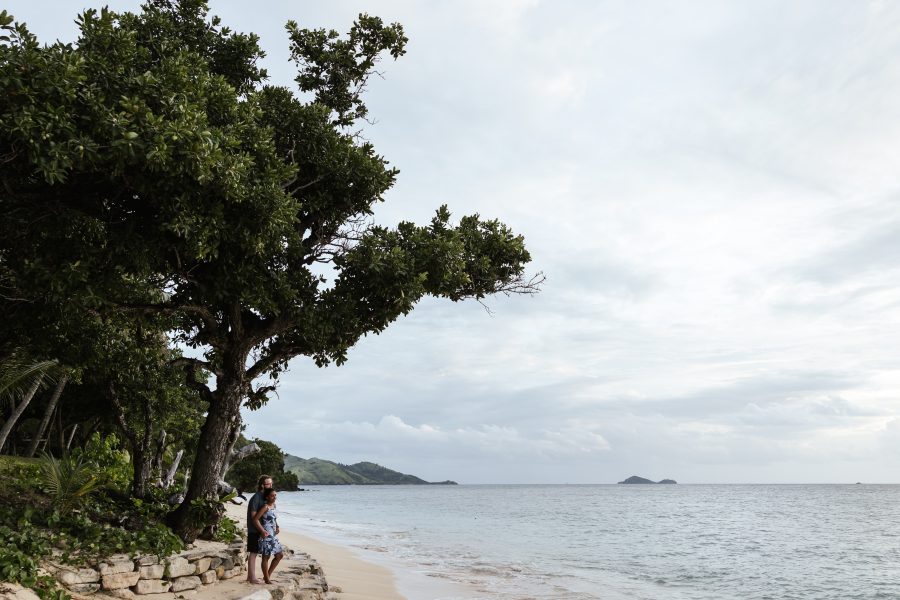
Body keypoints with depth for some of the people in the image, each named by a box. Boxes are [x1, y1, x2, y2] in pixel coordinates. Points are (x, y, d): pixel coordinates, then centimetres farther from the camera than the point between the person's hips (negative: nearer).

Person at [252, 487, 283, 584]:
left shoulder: (274, 505, 10)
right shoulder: (265, 507, -15)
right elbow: (255, 519, -20)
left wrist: (277, 527, 8)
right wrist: (262, 531, -22)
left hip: (273, 535, 9)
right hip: (266, 536, -9)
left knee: (280, 555, 13)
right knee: (266, 557, 2)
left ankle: (268, 575, 23)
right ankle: (267, 579, 13)